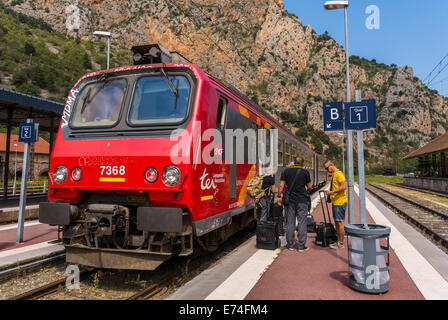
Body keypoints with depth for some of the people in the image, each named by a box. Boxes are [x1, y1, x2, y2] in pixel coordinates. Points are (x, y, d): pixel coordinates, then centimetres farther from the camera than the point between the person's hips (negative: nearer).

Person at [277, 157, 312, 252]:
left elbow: (281, 185, -1)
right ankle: (301, 246, 6)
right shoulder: (305, 172, -3)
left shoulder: (287, 171, 2)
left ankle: (290, 245, 15)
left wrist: (279, 196, 6)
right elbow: (310, 187, 3)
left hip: (290, 200, 2)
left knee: (290, 222, 8)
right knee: (302, 223, 4)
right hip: (302, 200, -2)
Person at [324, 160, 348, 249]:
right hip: (335, 202, 10)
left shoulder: (339, 173, -14)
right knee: (336, 222, 15)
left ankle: (341, 243, 4)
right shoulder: (333, 175, 17)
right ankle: (338, 241, 24)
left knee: (340, 222, -3)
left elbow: (344, 186, -24)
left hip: (340, 202, -10)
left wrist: (332, 192, -21)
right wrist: (330, 192, 14)